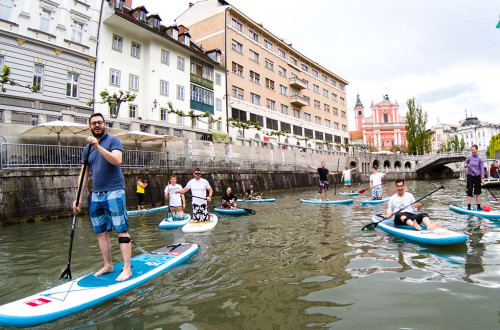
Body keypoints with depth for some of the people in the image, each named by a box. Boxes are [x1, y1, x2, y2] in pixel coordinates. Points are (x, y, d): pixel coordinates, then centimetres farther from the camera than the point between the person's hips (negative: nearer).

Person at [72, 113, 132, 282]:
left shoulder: (113, 140, -2)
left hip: (114, 192, -6)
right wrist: (78, 198, 12)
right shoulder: (87, 148, 15)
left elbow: (117, 161, -20)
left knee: (122, 230, -5)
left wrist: (98, 146, -25)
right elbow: (84, 174, 16)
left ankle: (127, 268, -1)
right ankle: (108, 265, 23)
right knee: (101, 232, 11)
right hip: (96, 194, 7)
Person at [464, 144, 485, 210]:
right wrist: (465, 165, -14)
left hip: (477, 177, 0)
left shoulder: (480, 159, -5)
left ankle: (479, 206, 14)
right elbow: (465, 164, 11)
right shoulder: (469, 157, -2)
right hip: (470, 176, 0)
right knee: (469, 192, 0)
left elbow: (482, 169, -5)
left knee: (478, 192, 7)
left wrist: (482, 178, -10)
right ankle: (468, 206, 4)